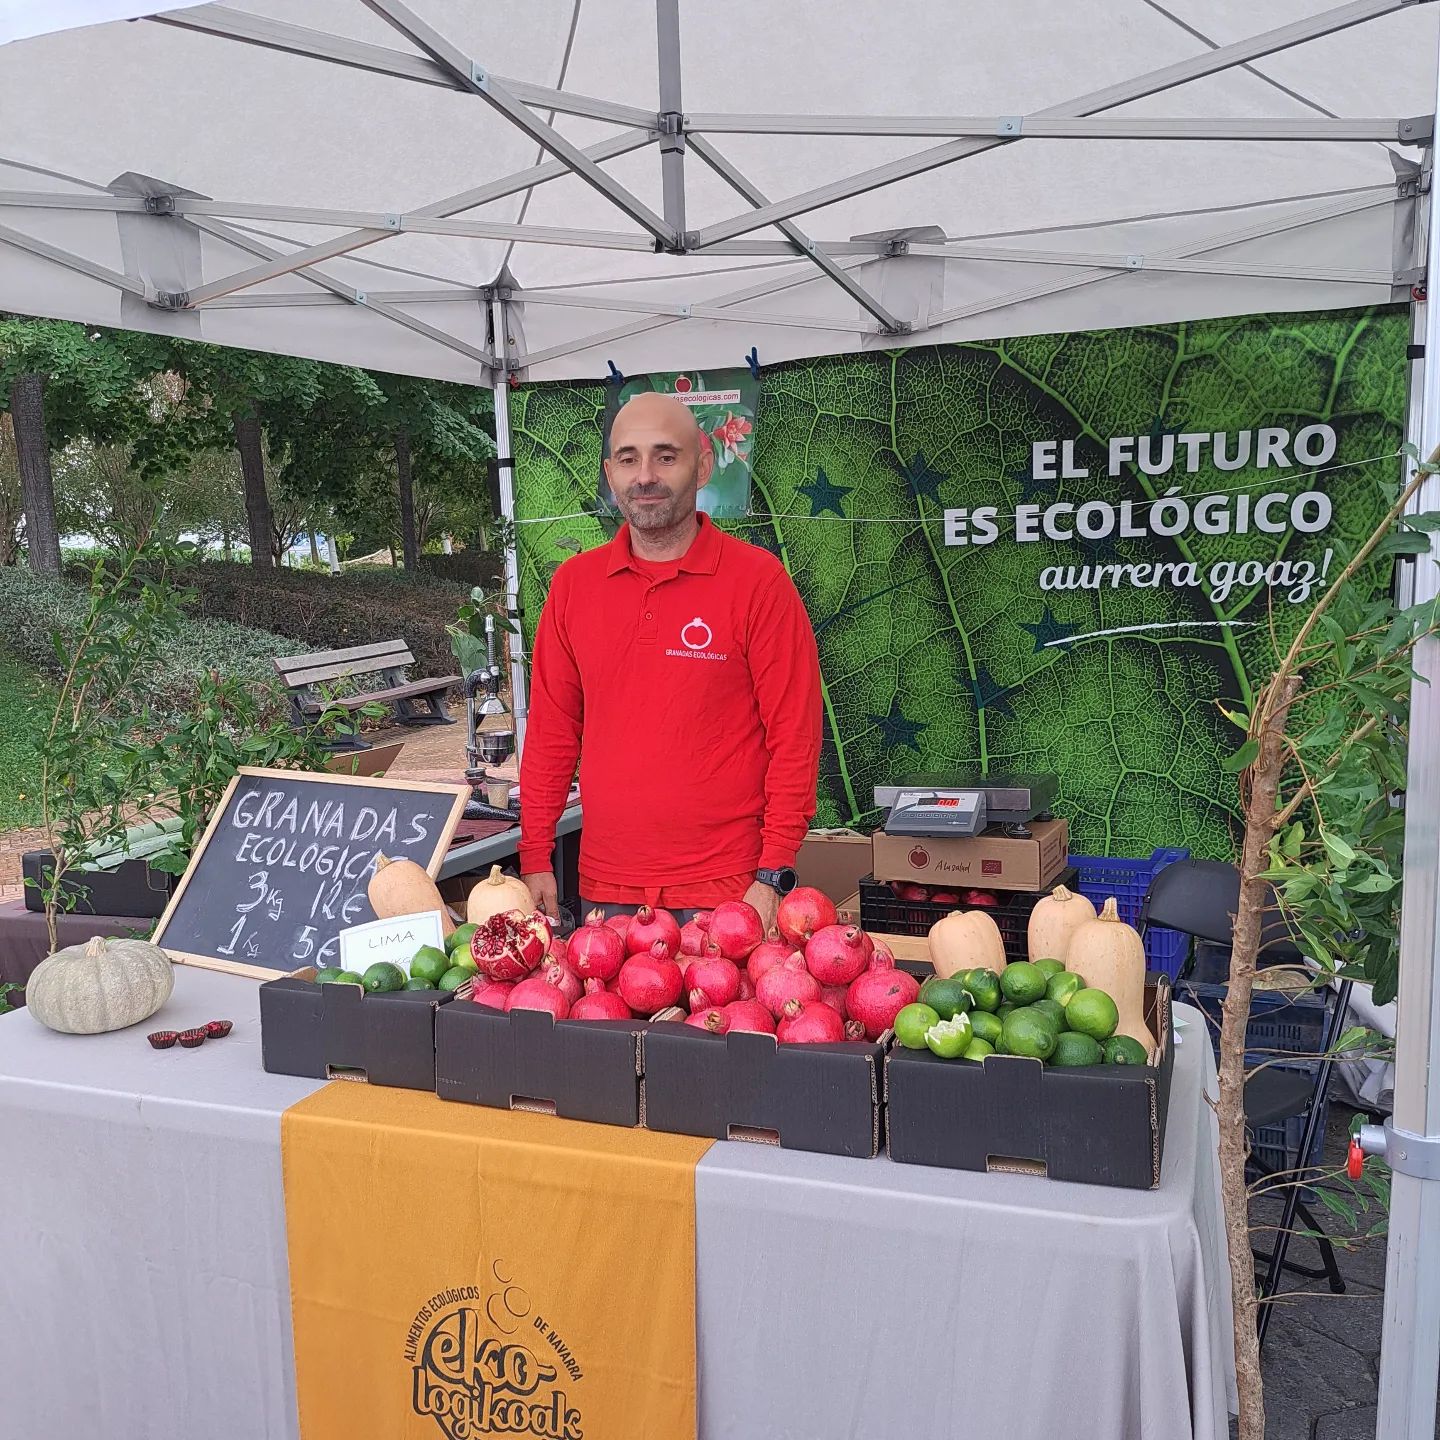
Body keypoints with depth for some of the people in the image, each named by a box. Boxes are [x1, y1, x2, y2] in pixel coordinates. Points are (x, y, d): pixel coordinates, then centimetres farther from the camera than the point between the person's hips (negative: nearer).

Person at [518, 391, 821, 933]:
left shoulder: (759, 579, -6)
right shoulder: (573, 582, 5)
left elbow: (795, 736, -7)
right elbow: (551, 730, 8)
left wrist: (773, 877, -11)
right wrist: (535, 859, 3)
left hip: (726, 889, -3)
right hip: (603, 890, 3)